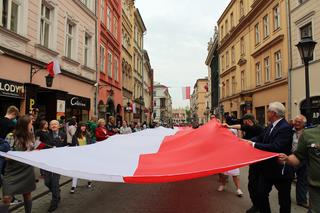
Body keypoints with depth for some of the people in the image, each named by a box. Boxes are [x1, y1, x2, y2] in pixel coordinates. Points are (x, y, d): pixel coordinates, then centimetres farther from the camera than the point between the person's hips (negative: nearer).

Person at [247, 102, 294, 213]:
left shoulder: (285, 128, -24)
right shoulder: (270, 126, 5)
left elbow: (275, 147, -32)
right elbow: (260, 138, 6)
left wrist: (254, 145, -25)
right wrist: (248, 141, -10)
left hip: (281, 169, -8)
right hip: (267, 167, 8)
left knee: (284, 199, 13)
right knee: (261, 194, 15)